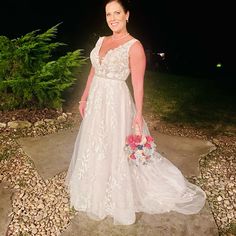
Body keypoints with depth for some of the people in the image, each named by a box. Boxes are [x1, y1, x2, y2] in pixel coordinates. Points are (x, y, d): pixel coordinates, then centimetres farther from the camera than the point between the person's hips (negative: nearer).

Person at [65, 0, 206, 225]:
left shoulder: (134, 46, -9)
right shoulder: (101, 41, 11)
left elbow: (138, 83, -13)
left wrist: (138, 113, -16)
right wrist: (84, 98, 15)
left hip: (116, 103, -7)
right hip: (96, 101, 7)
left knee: (116, 150, 4)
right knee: (93, 148, 18)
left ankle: (117, 200, 28)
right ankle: (96, 192, 42)